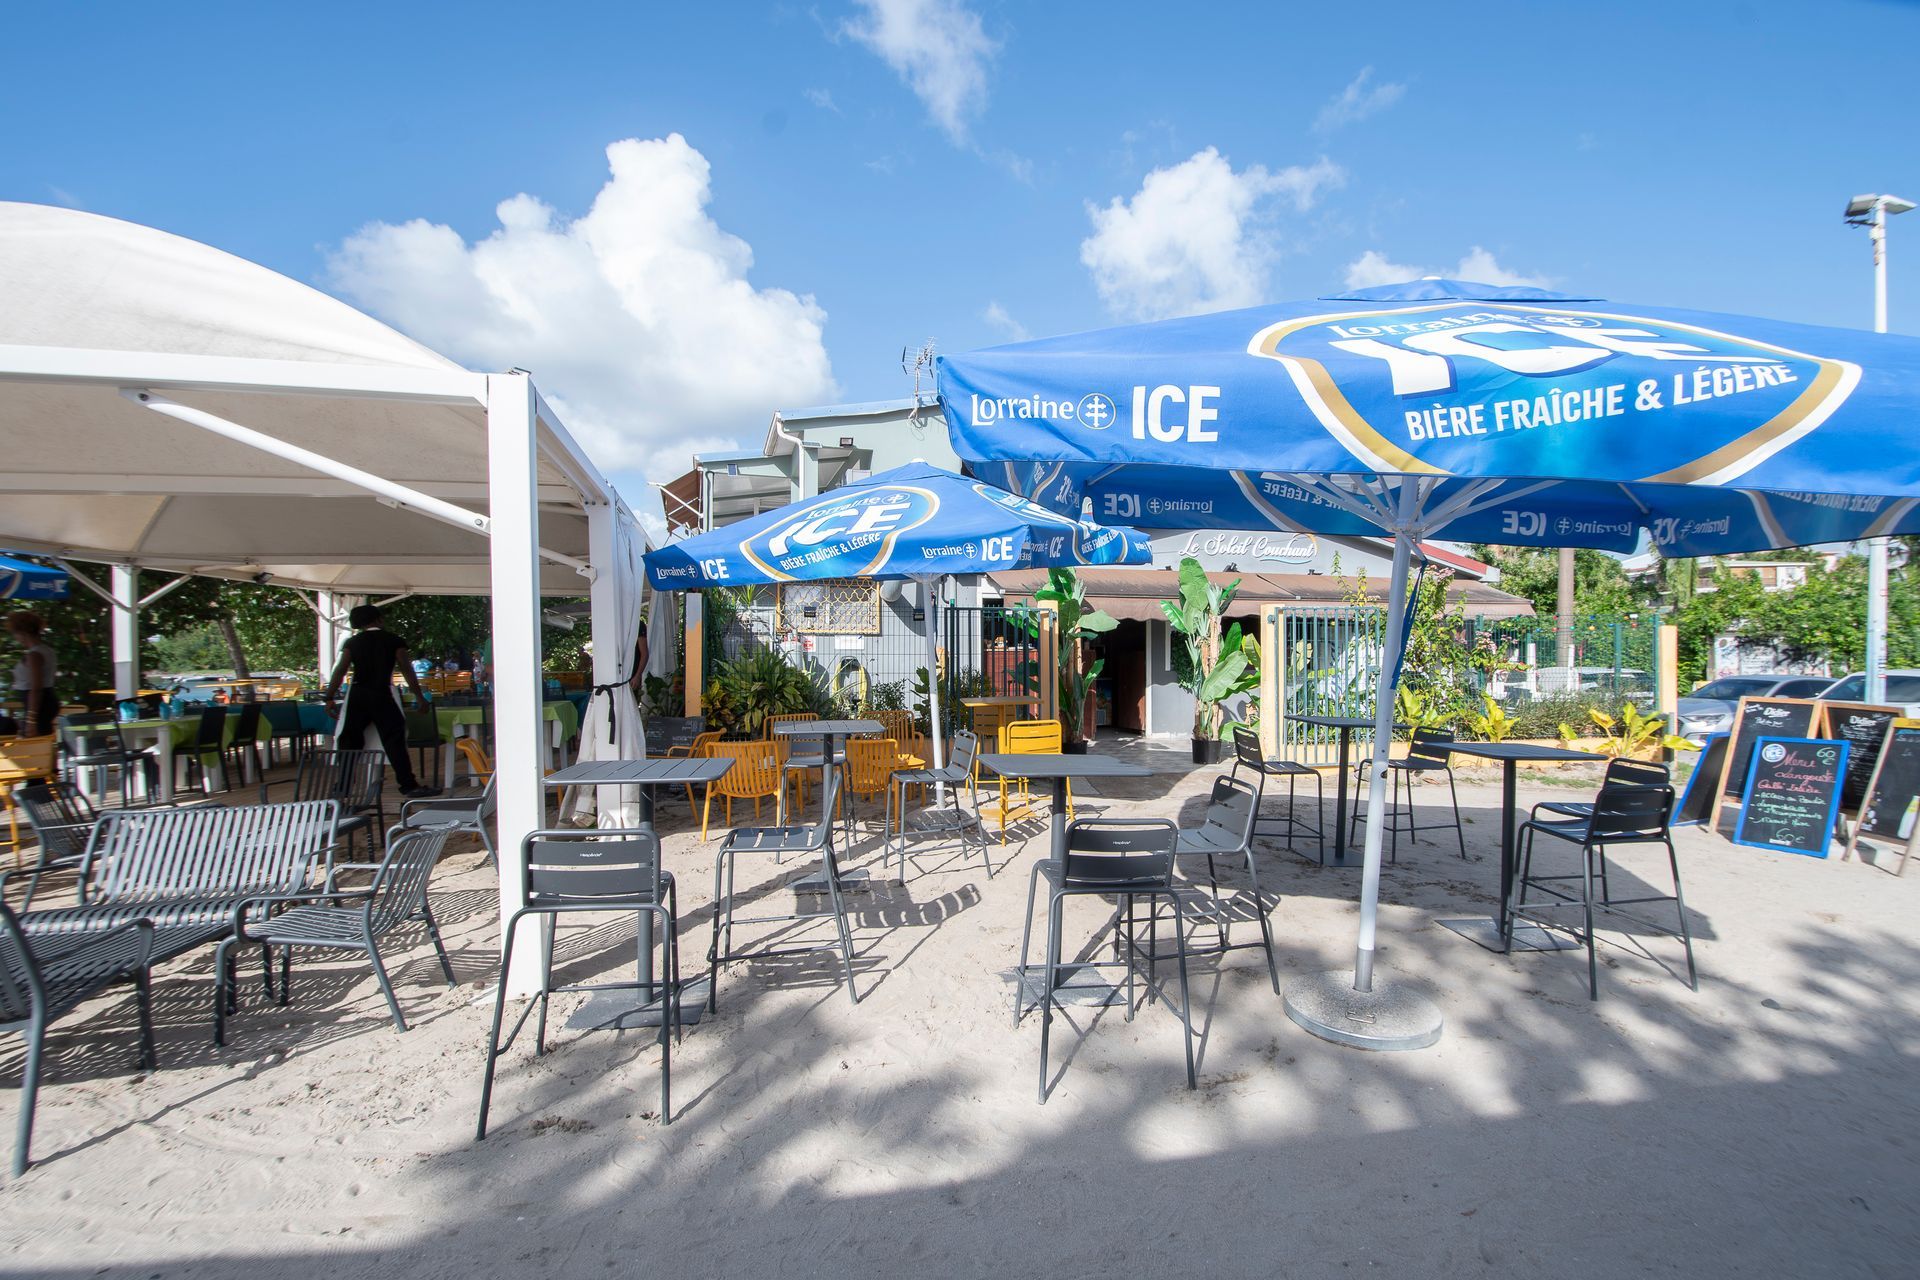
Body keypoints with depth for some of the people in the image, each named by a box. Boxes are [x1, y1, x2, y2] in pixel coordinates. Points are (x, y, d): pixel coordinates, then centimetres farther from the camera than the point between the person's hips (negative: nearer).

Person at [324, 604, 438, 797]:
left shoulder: (352, 642, 9)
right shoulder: (394, 640, 3)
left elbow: (340, 670, 1)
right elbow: (407, 670, -1)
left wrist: (330, 698, 3)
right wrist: (420, 697, 2)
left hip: (357, 695, 3)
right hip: (381, 695, -3)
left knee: (349, 741, 12)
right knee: (394, 740, -7)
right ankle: (409, 786, -13)